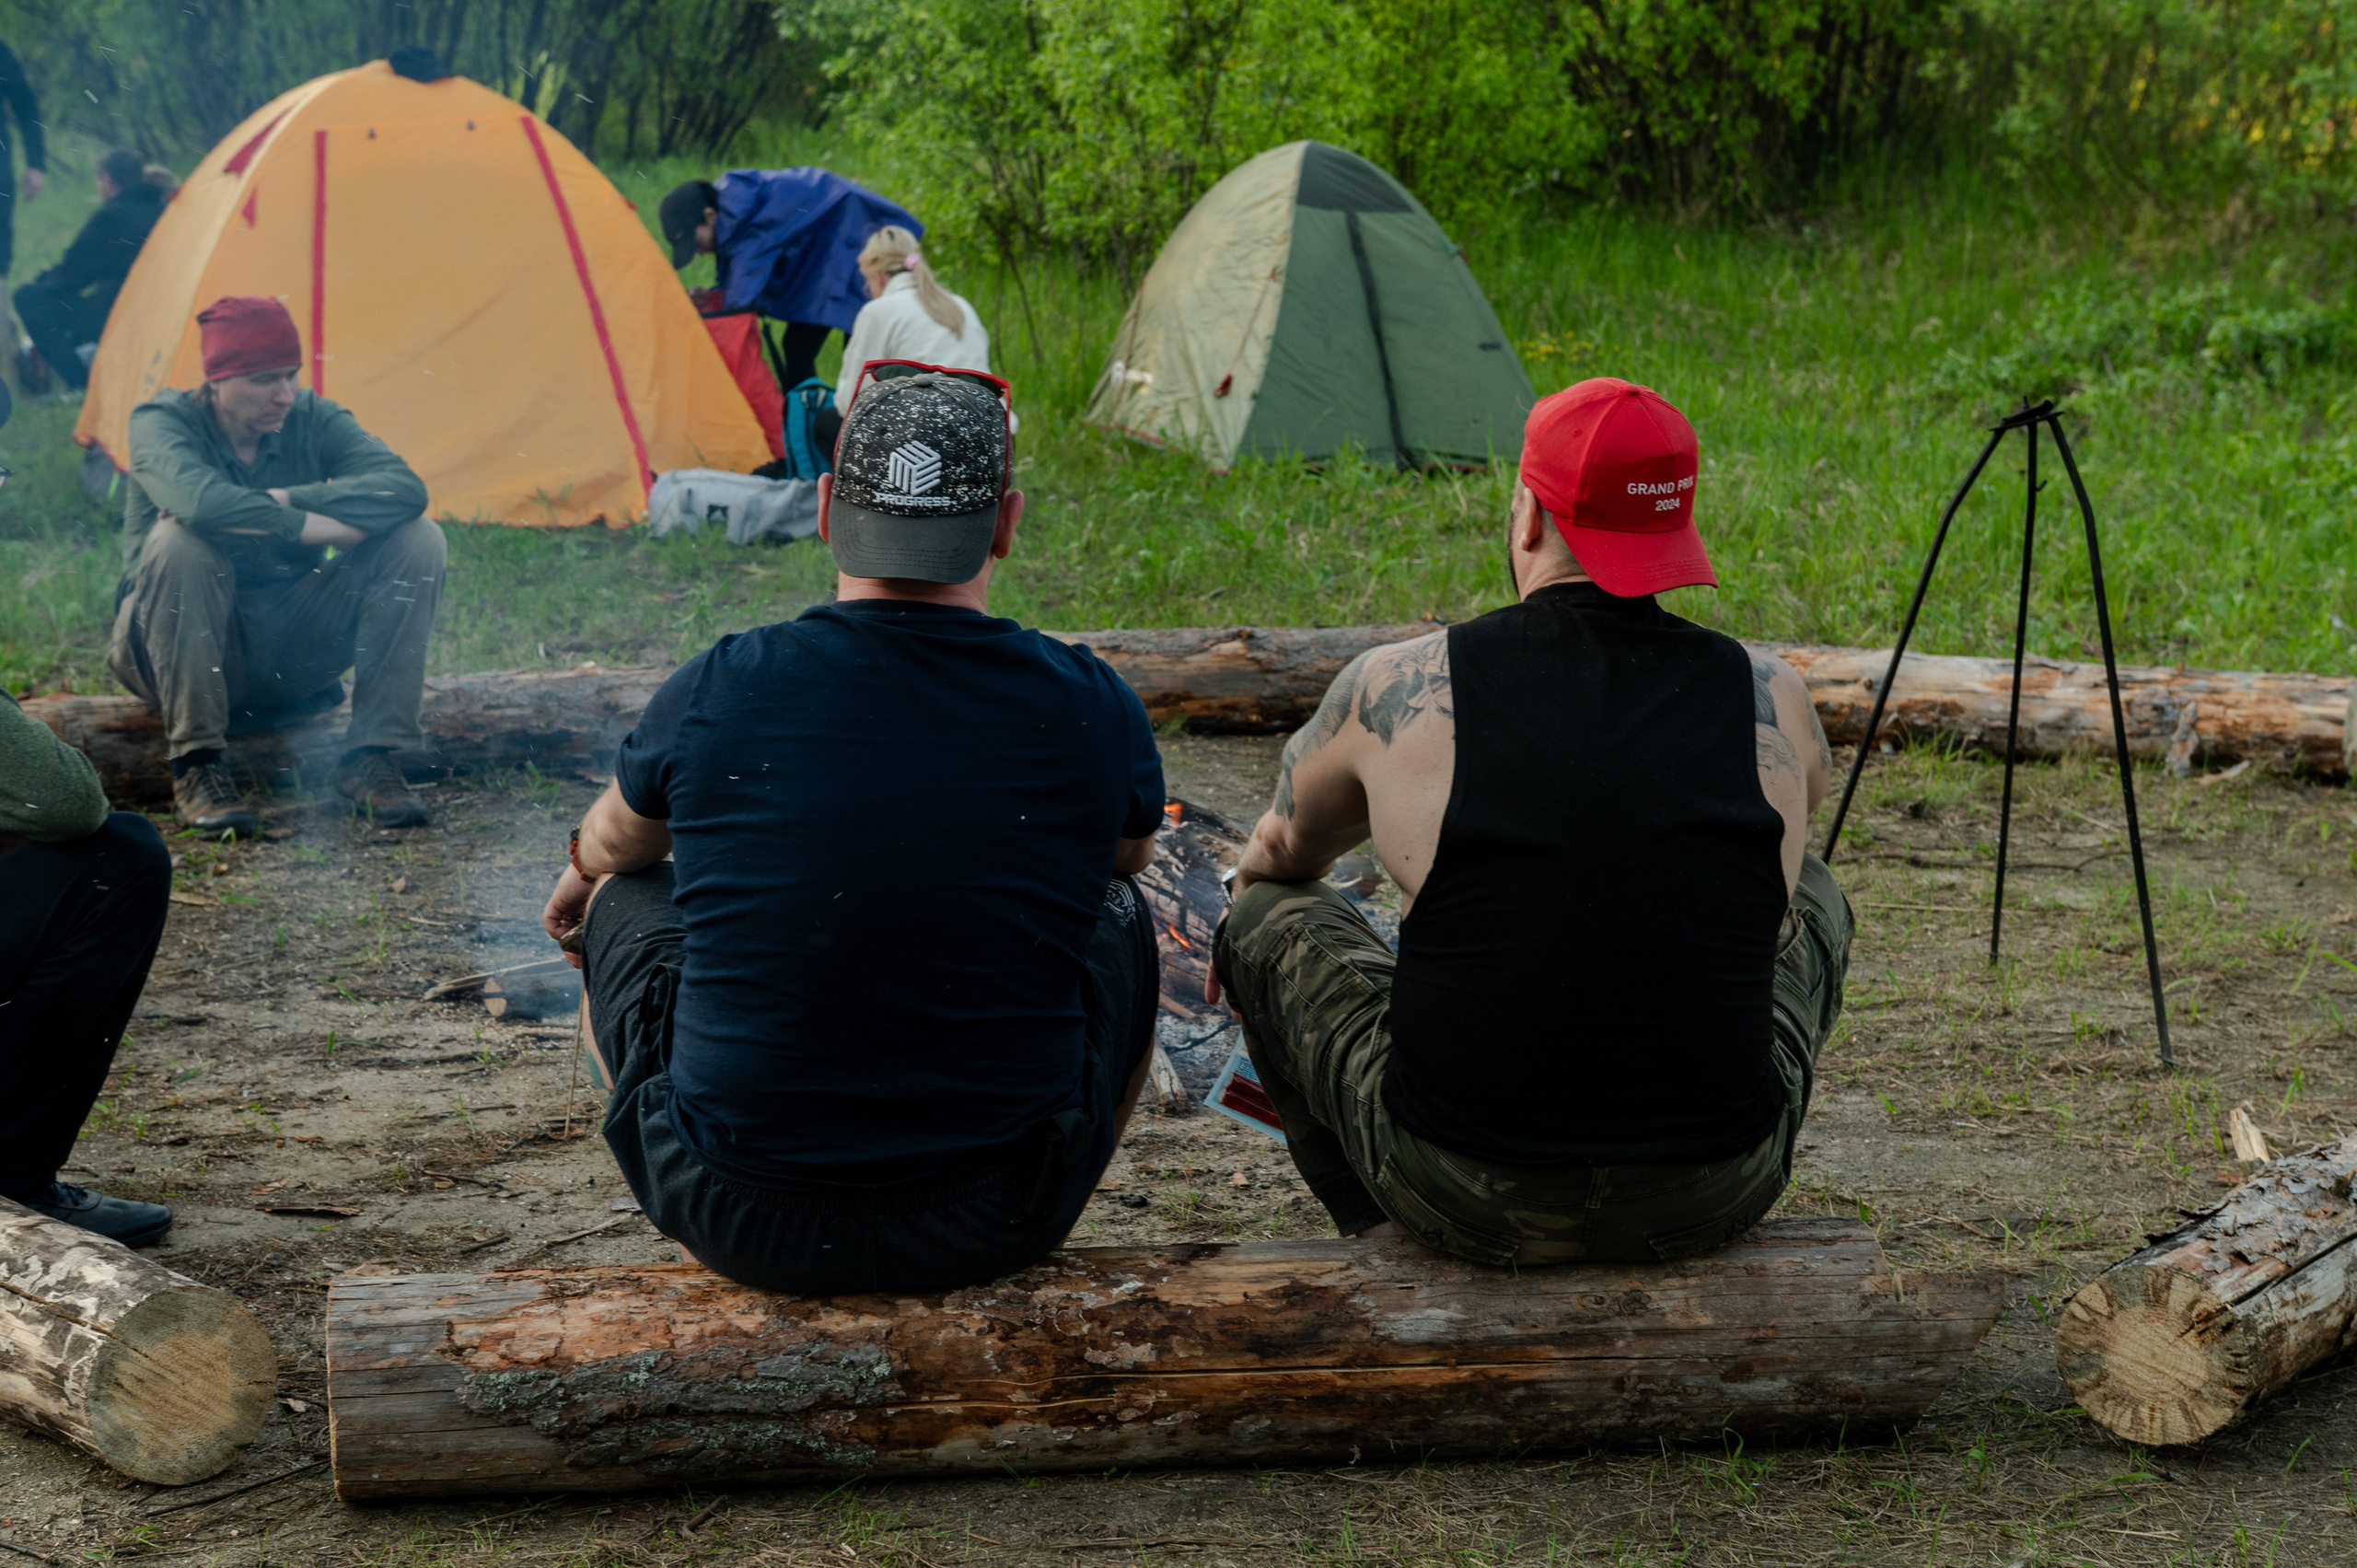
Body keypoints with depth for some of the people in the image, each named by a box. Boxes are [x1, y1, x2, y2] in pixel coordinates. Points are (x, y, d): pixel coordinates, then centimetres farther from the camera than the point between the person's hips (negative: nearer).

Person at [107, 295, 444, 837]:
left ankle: (369, 756, -15)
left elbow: (406, 488, -23)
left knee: (416, 537, -15)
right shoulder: (161, 423, -14)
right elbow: (200, 498, -38)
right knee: (180, 542, -35)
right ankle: (195, 764, -25)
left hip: (292, 647, 3)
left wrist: (279, 501, -28)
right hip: (178, 646, -3)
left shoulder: (313, 420, -5)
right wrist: (320, 525, -31)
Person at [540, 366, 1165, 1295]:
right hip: (993, 1235, 0)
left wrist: (586, 869, 41)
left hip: (740, 1225, 0)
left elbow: (613, 847, 16)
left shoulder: (718, 691, -9)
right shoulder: (1090, 711, -8)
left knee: (621, 898, 25)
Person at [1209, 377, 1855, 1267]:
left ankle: (1380, 1234, 25)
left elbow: (1282, 852, 16)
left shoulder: (1396, 692, -6)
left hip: (1467, 1205, -2)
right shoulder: (1774, 703, -2)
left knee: (1265, 909, 20)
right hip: (1716, 1201, 2)